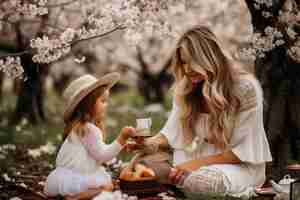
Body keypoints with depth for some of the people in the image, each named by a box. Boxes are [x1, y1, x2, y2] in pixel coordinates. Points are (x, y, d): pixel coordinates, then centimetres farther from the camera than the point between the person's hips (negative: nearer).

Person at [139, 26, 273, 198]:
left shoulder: (245, 88, -17)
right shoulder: (186, 89, 1)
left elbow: (244, 149, -17)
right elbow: (172, 132, 2)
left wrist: (199, 162, -24)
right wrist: (148, 143, -20)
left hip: (243, 165, -5)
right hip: (202, 161, 5)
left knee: (197, 181, -36)